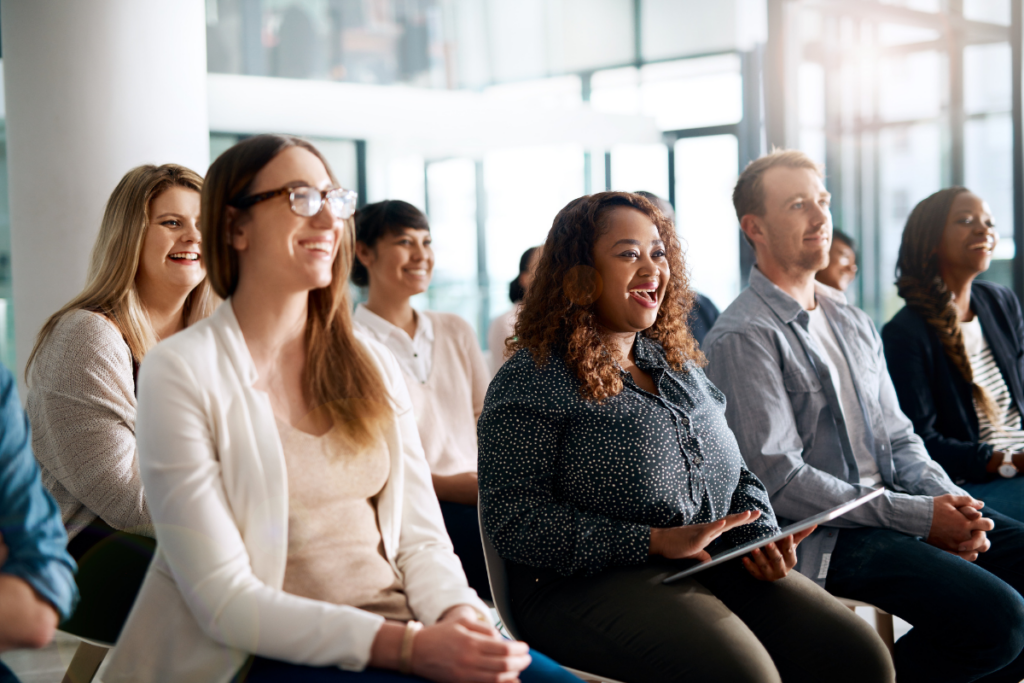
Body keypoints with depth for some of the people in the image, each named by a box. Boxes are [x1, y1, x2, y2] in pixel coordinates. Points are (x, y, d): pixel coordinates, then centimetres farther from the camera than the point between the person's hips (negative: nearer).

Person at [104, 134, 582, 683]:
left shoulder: (373, 365, 12)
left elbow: (421, 537, 10)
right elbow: (222, 597, -12)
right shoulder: (180, 372, -6)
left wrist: (457, 614, -13)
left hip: (401, 631, 5)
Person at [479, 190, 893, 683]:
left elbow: (736, 475, 25)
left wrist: (761, 536, 1)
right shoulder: (532, 379, -4)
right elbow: (513, 519, -13)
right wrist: (655, 543, -17)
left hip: (717, 567, 7)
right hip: (591, 583, -6)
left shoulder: (679, 364, 19)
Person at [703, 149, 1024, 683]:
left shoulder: (853, 322, 17)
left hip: (895, 503, 8)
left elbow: (897, 438, 17)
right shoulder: (741, 338, -10)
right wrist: (919, 517, -17)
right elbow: (778, 479, -16)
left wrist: (950, 500, -5)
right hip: (826, 537, -8)